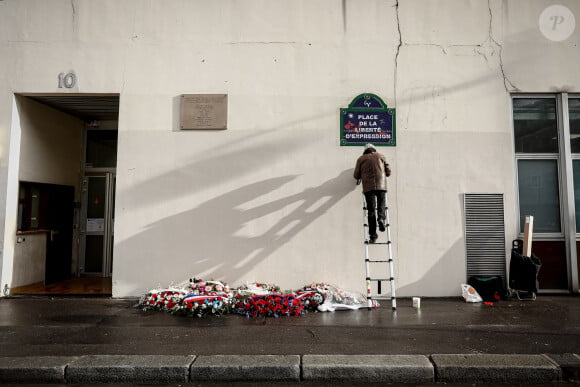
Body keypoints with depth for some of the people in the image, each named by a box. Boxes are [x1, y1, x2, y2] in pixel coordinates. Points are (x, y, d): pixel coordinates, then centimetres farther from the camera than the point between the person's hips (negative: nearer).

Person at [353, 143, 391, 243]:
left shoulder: (361, 159, 16)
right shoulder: (381, 156, 18)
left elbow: (356, 175, 14)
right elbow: (388, 172, 18)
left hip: (368, 187, 0)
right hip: (381, 185, 0)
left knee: (371, 210, 1)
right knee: (381, 205, 12)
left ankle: (373, 234, -3)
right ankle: (381, 218, -19)